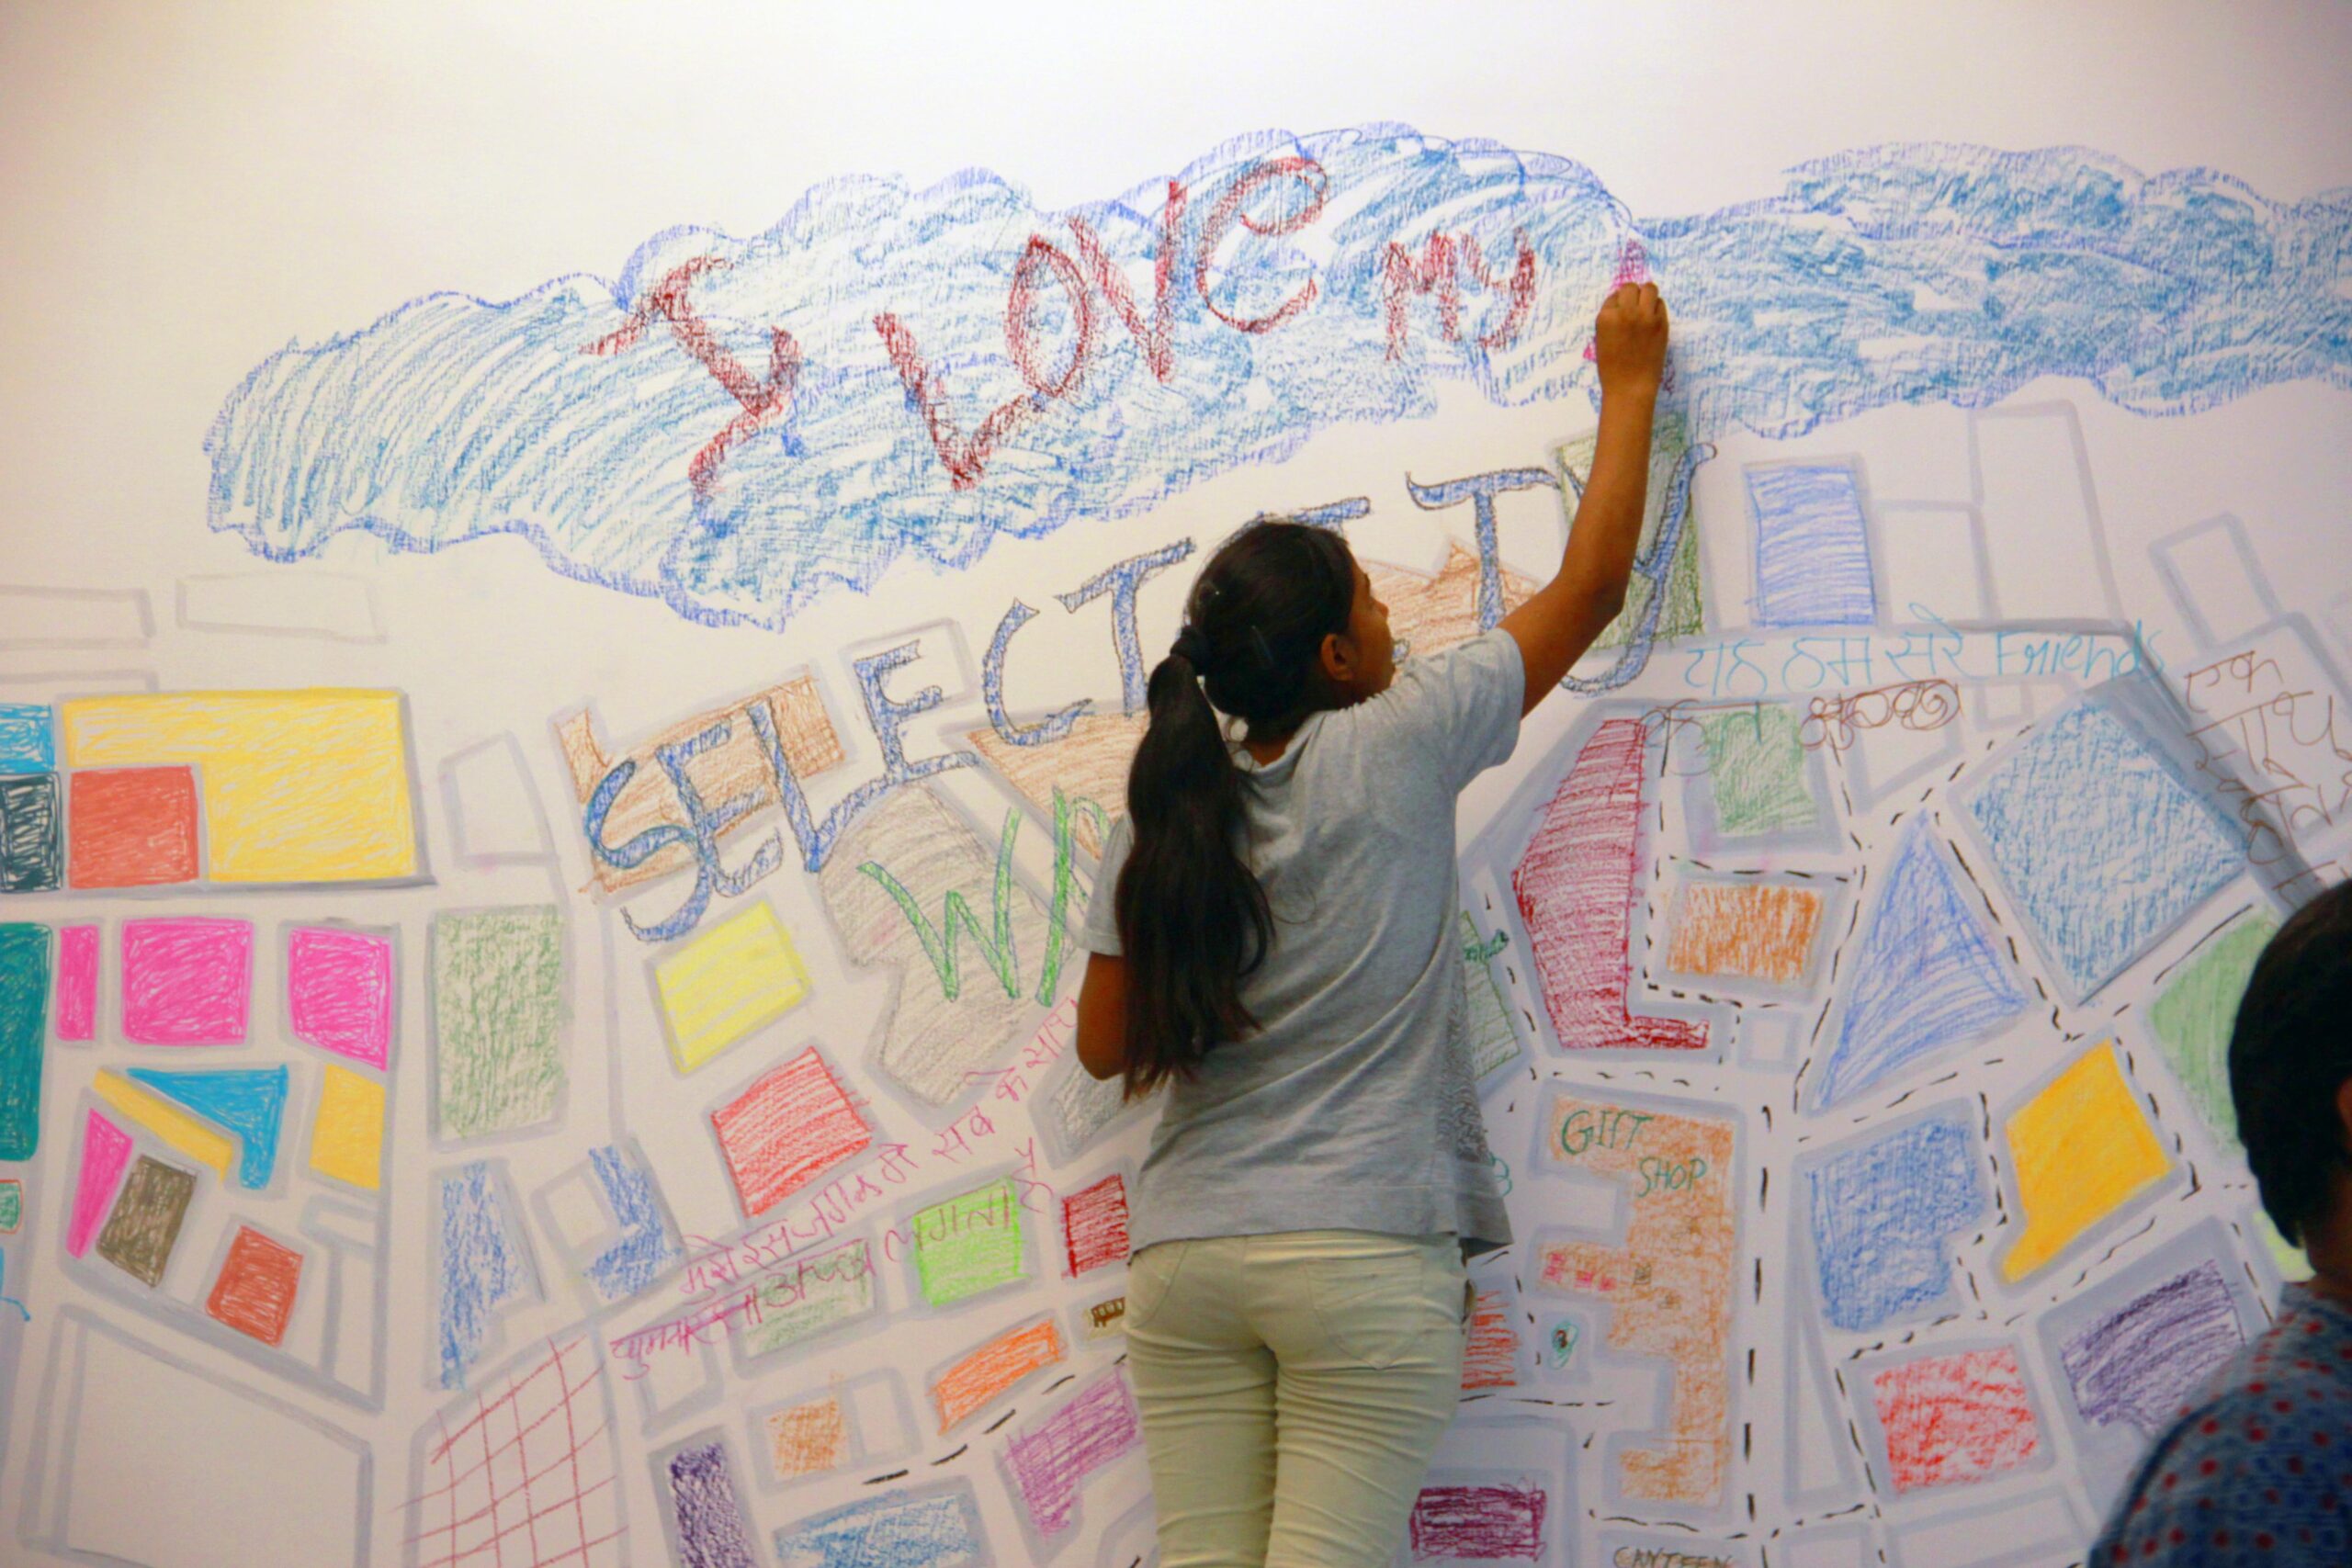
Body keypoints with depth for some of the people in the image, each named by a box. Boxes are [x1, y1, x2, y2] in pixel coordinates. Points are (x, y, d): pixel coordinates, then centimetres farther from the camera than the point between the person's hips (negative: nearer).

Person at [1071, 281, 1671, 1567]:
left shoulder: (1157, 823, 7)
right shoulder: (1393, 750, -3)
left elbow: (1107, 1048, 12)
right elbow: (1589, 589, 7)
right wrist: (1631, 382, 19)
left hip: (1183, 1255, 4)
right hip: (1364, 1247, -4)